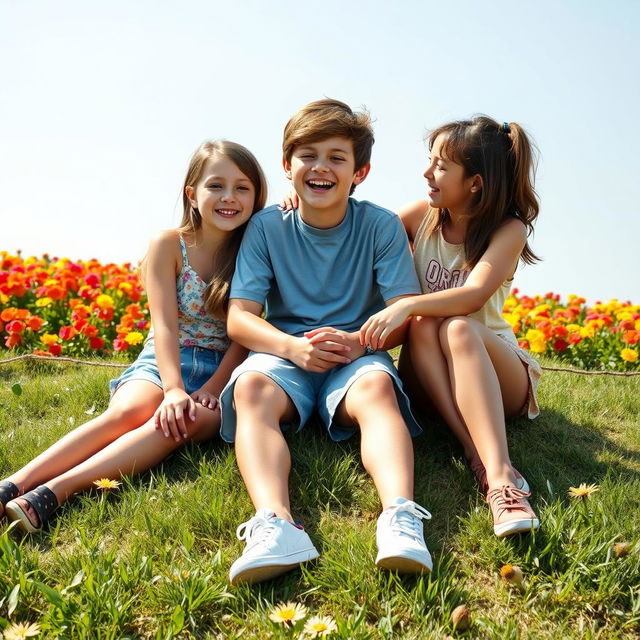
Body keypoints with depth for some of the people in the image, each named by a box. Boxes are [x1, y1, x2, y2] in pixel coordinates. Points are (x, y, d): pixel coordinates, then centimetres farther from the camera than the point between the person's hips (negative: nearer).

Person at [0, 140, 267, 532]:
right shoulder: (168, 246, -2)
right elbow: (165, 326, -13)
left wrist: (212, 389, -19)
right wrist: (175, 391, -29)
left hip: (221, 372, 0)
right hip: (162, 366, 1)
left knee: (190, 421, -35)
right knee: (129, 411, -34)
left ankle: (53, 493, -48)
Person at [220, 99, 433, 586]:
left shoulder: (381, 226, 1)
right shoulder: (267, 227, 2)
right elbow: (239, 317, -4)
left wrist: (359, 340, -26)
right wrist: (293, 347, -24)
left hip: (357, 358, 0)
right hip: (285, 352, 1)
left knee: (377, 385, -35)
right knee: (251, 386, -33)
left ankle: (400, 516, -54)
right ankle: (275, 523, -54)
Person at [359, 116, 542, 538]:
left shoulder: (509, 230, -9)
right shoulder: (423, 216, 1)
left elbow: (474, 295, -27)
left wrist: (406, 306, -43)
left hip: (495, 365, -2)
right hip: (428, 375, 3)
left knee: (457, 328, -36)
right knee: (423, 325, -31)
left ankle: (500, 473, -51)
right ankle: (480, 458, -42)